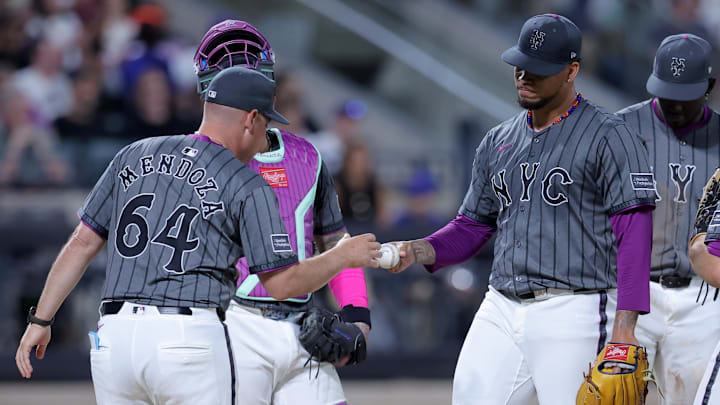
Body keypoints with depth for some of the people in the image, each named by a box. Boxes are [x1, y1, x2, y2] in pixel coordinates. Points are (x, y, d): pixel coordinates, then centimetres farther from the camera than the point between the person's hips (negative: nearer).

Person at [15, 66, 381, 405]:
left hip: (114, 334, 4)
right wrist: (342, 256, 15)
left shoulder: (134, 156, 14)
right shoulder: (248, 186, 1)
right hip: (191, 340, -4)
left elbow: (82, 243, 13)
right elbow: (281, 283, -1)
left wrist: (40, 320, 16)